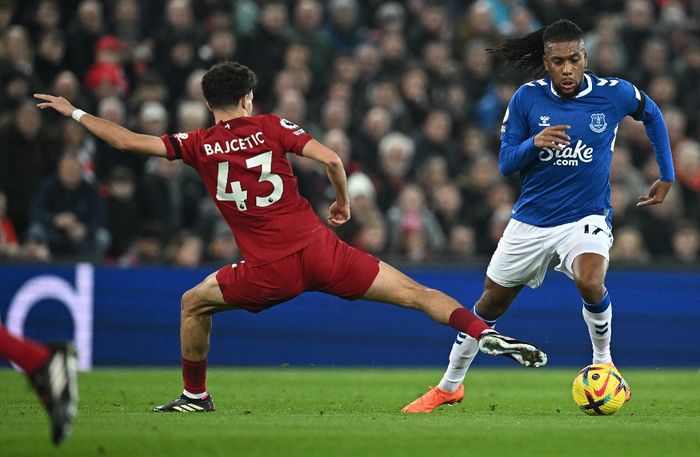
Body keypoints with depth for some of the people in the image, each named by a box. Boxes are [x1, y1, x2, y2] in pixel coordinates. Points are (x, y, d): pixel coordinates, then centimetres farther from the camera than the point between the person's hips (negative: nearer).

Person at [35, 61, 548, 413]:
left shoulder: (199, 145, 4)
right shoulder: (272, 126, 5)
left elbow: (127, 140, 5)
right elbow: (332, 159, -5)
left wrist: (73, 111, 18)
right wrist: (343, 202, 14)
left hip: (270, 272, -1)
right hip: (319, 250, 1)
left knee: (194, 303, 25)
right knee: (413, 292, 2)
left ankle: (195, 396, 28)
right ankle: (486, 335, -16)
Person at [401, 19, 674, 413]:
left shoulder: (614, 94, -10)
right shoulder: (527, 99, -8)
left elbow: (652, 114, 12)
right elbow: (506, 163, -5)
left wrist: (667, 177, 13)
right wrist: (534, 143, -26)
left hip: (586, 217, -2)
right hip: (532, 220, 2)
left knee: (590, 281, -33)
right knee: (491, 303, 12)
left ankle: (603, 363, -5)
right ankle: (450, 387, 32)